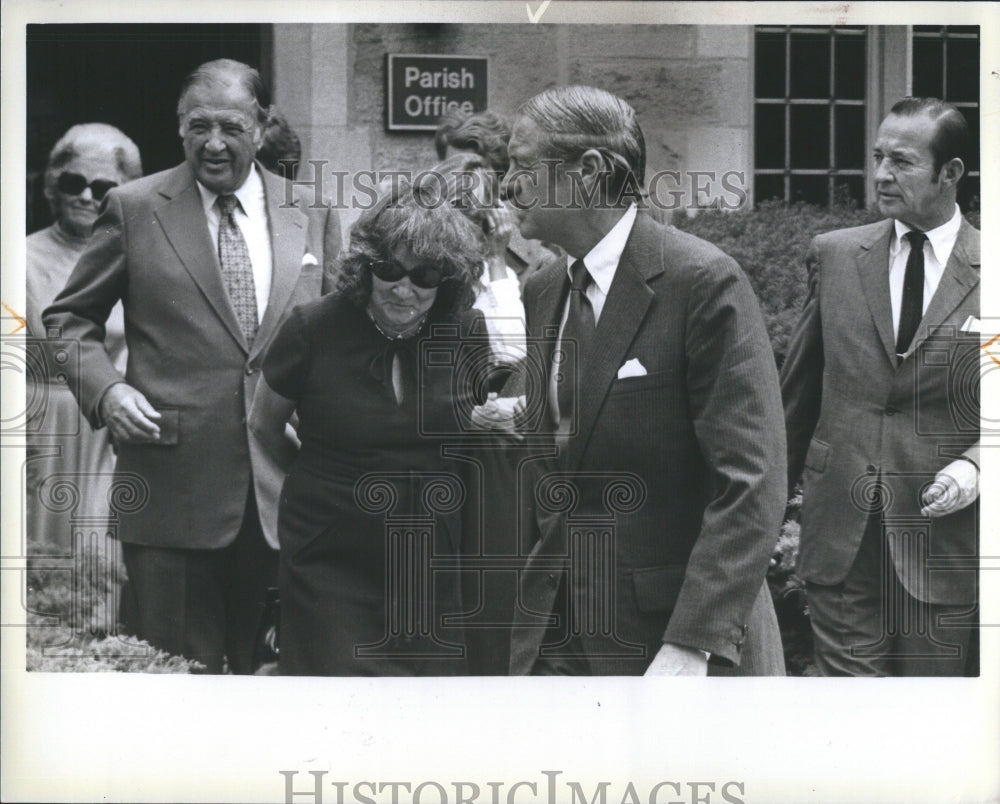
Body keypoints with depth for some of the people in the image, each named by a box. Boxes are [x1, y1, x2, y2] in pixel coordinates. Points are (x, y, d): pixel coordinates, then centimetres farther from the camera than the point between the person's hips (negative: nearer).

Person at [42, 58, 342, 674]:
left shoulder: (313, 215, 9)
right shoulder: (134, 209, 3)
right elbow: (70, 318, 9)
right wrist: (106, 389, -8)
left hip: (284, 481, 2)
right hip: (175, 479, -2)